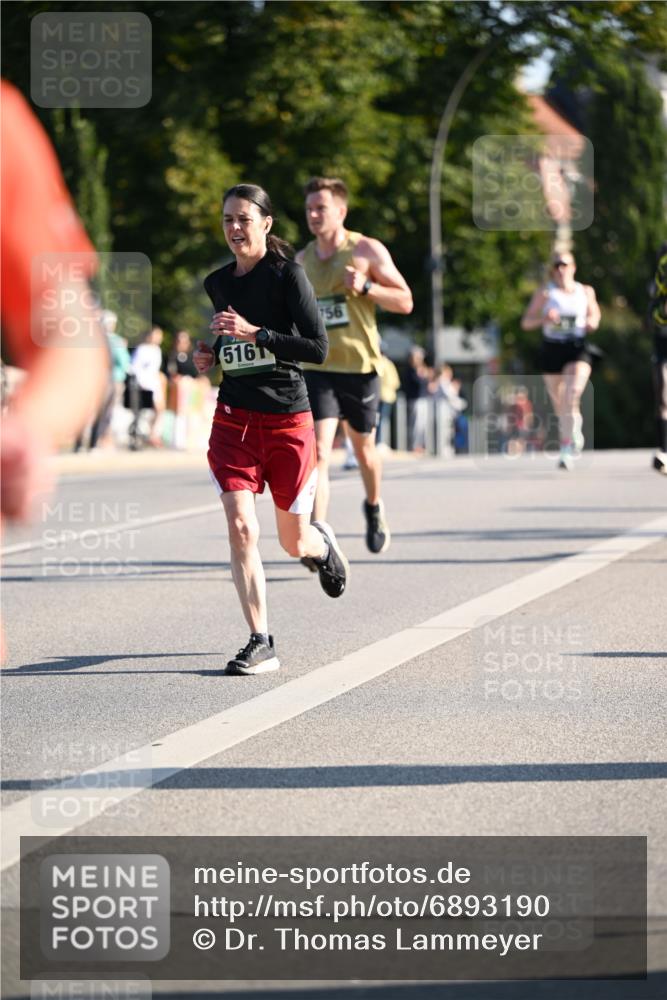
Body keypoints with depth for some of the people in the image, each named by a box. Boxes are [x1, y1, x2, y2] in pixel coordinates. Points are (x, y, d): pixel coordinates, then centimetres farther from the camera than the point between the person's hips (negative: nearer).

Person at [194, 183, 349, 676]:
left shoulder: (288, 274, -8)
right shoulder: (217, 283, 9)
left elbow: (318, 348, -15)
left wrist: (255, 334, -22)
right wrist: (209, 354, 6)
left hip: (287, 418, -4)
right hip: (234, 417, 4)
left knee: (295, 542, 8)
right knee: (241, 527, -13)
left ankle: (323, 544, 46)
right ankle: (261, 643, -9)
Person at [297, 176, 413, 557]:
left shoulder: (367, 251, -4)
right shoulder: (301, 261, 8)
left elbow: (405, 301, -5)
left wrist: (365, 287, -19)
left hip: (361, 368, -1)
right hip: (317, 369, 1)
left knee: (364, 448, 15)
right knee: (318, 451, -15)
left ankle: (375, 508, 46)